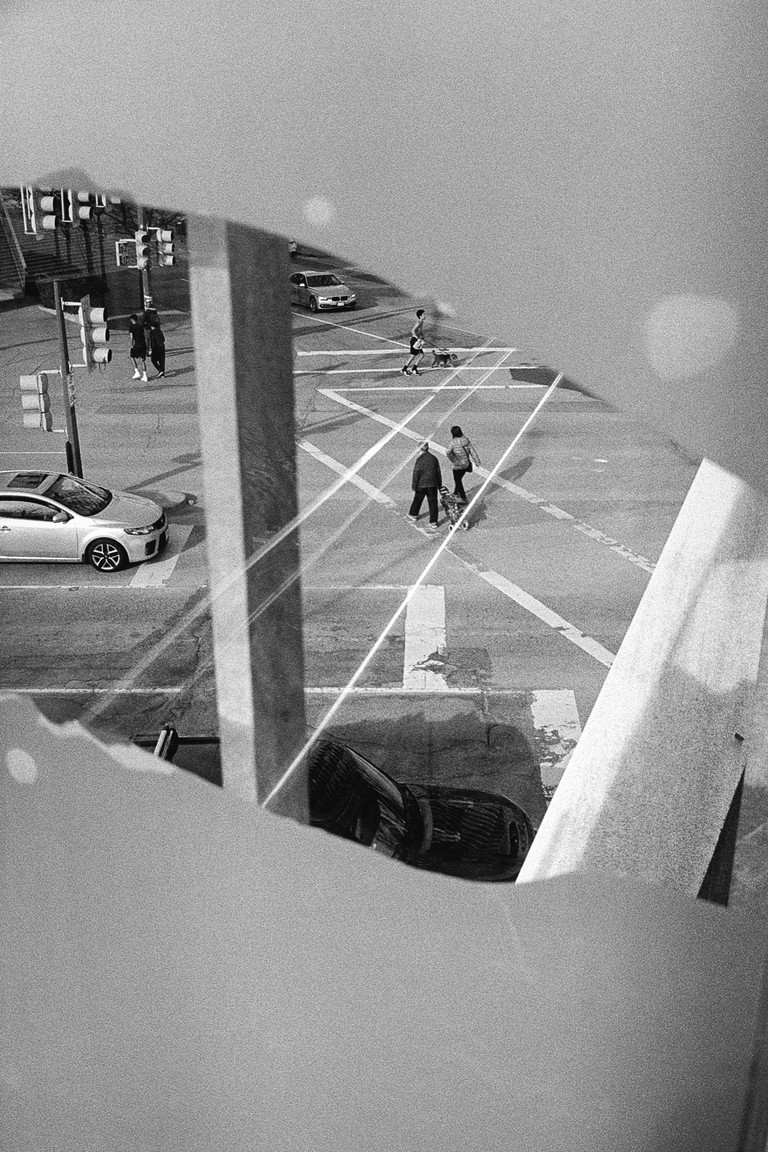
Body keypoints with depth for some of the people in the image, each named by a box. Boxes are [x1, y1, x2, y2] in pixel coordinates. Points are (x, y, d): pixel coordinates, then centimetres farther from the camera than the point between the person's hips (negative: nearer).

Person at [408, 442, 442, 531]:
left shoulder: (419, 460, -14)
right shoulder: (434, 459, 1)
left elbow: (416, 474, -13)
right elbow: (438, 473, 8)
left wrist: (414, 486, -4)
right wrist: (440, 485, 18)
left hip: (421, 484, -3)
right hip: (433, 485, 3)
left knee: (417, 500, 18)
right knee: (433, 503, 6)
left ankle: (413, 515, 37)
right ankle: (433, 522, 7)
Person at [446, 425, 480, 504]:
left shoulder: (453, 443, -21)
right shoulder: (466, 440, -5)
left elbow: (448, 453, -34)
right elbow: (472, 451, -3)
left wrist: (454, 460, -21)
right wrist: (477, 461, -1)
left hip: (457, 466, -6)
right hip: (466, 464, 6)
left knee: (458, 481, 10)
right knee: (459, 479, 27)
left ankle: (463, 499, 10)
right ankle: (456, 493, 45)